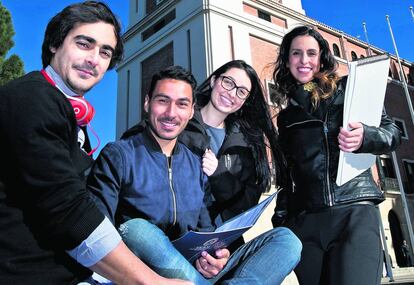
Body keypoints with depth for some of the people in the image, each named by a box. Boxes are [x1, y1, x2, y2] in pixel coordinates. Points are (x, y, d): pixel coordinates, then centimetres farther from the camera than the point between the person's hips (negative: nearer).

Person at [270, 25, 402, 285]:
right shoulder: (286, 116, 17)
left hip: (354, 211, -3)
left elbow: (393, 132, 5)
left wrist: (365, 138, -17)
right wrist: (280, 220, 11)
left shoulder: (346, 90, 9)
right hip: (303, 222, 3)